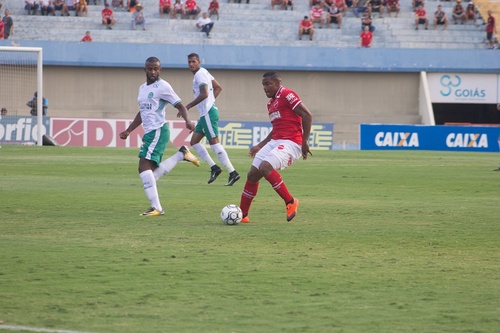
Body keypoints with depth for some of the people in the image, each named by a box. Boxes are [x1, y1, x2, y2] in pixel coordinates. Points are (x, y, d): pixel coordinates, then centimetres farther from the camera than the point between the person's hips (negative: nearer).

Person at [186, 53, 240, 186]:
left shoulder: (200, 74, -12)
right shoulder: (203, 73, 18)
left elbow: (204, 94, -23)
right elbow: (218, 87, 25)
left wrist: (188, 106, -17)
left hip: (208, 113, -11)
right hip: (205, 114, 11)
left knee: (214, 142, -11)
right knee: (194, 141, 12)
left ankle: (232, 173, -13)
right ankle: (214, 168, 10)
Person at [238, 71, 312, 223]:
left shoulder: (286, 94, -8)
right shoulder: (271, 103, 20)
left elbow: (307, 115, -15)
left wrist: (304, 142, -16)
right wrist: (260, 146, 25)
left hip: (290, 143, -9)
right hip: (275, 142, 9)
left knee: (265, 167, -29)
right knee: (252, 175, 2)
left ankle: (290, 202, -15)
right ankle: (242, 215, 10)